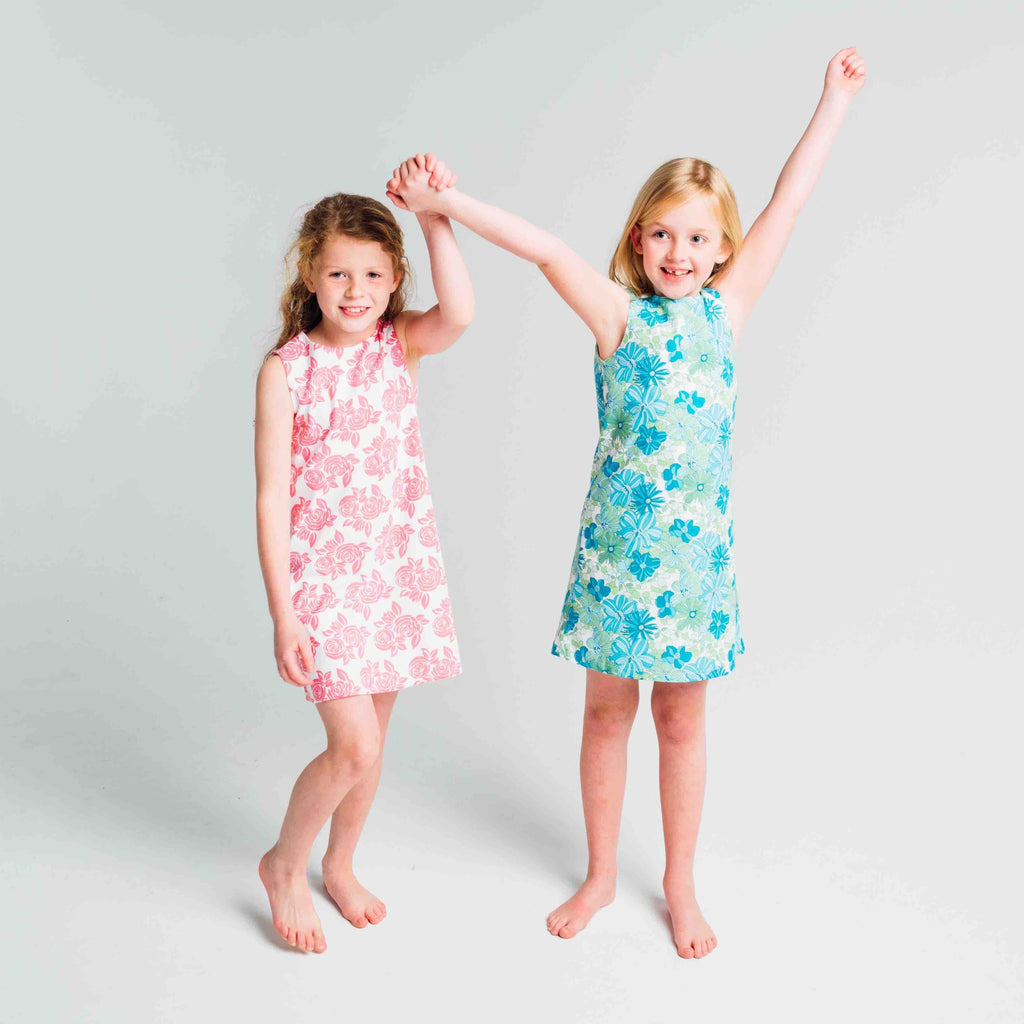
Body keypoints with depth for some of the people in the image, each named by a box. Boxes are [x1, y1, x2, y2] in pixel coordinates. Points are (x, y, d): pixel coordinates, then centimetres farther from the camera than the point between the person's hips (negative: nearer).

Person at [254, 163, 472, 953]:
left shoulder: (402, 345, -1)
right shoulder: (286, 370, -11)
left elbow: (460, 314, -25)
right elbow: (272, 499, -11)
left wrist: (436, 214, -29)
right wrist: (283, 615, -13)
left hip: (400, 571, 4)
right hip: (323, 576, -4)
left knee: (371, 736, 16)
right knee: (355, 746, -9)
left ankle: (340, 865, 40)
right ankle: (284, 865, 19)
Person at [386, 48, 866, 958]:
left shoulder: (727, 306, 3)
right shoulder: (617, 313, -3)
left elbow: (790, 200, 4)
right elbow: (549, 251, -15)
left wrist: (836, 97, 7)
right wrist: (444, 203, -23)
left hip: (697, 543, 1)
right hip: (616, 539, -1)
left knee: (682, 719, 12)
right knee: (607, 710, 12)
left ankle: (680, 884, 29)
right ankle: (601, 875, 31)